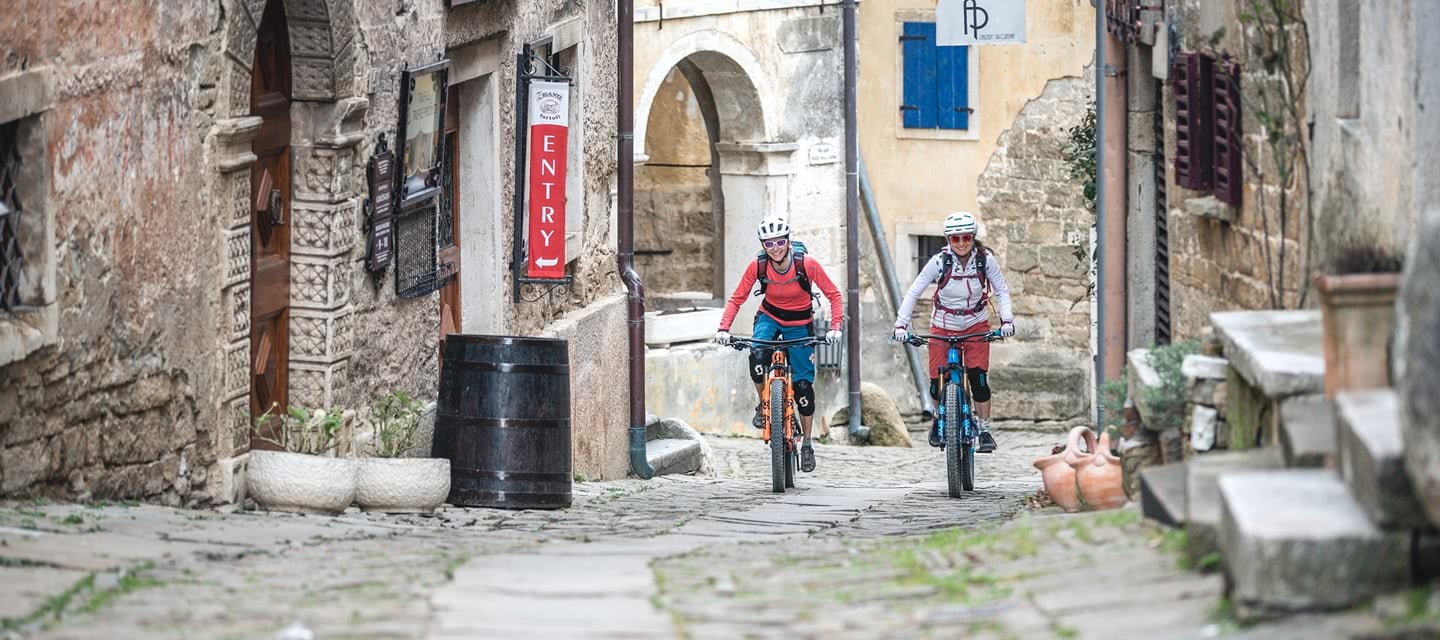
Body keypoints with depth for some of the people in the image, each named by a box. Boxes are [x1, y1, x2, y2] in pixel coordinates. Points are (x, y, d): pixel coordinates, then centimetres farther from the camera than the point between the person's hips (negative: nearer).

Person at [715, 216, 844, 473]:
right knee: (758, 356, -32)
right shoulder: (757, 266, -18)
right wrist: (723, 328, -24)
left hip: (799, 324, -1)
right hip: (769, 318, 1)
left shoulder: (807, 264, -23)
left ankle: (807, 444, 11)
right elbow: (737, 298, -10)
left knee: (803, 384, -4)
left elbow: (833, 295, -15)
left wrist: (835, 327, -28)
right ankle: (763, 405, -5)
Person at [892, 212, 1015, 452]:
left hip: (976, 326, 0)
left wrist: (1007, 319, -23)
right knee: (937, 383, -4)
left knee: (978, 377, -16)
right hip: (943, 327, 0)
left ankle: (985, 432, -4)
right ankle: (940, 417, 28)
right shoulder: (940, 261, -17)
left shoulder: (985, 259, -13)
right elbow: (913, 293, -15)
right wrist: (901, 324, -26)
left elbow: (1002, 291, -7)